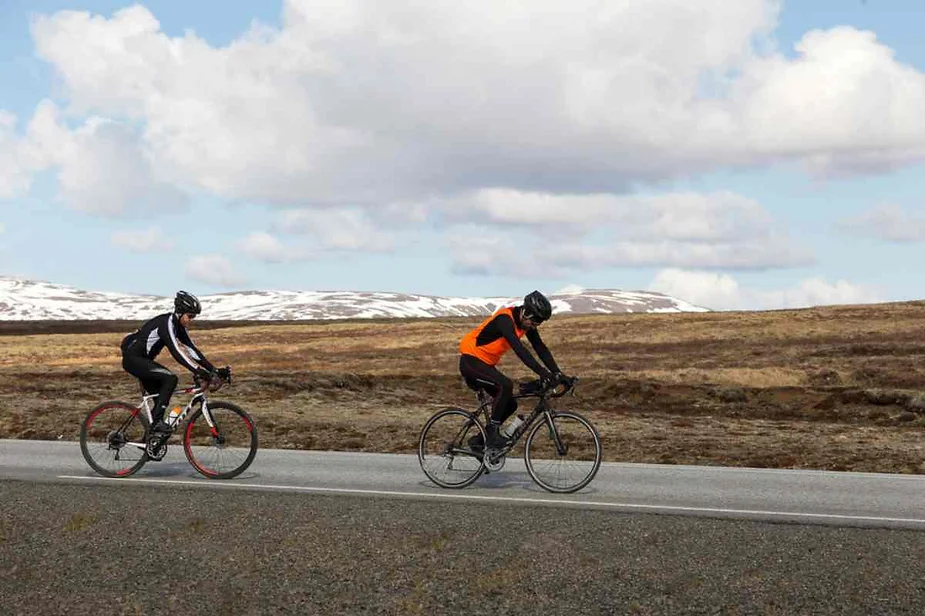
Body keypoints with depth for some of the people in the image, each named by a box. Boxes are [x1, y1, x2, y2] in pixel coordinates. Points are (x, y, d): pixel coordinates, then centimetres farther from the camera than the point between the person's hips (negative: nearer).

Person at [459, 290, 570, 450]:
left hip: (486, 364, 9)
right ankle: (492, 431, -18)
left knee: (510, 404, 4)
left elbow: (541, 349, -2)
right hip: (471, 361, -9)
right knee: (506, 385, -29)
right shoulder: (505, 319, -27)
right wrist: (541, 372, -47)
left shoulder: (526, 323, -1)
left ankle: (479, 440, 15)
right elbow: (519, 349, -39)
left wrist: (557, 373, -13)